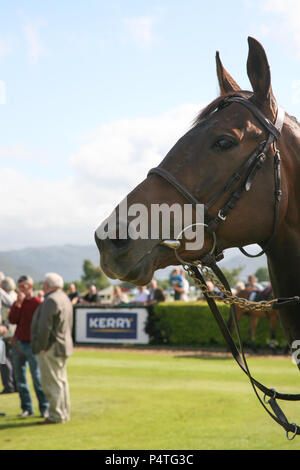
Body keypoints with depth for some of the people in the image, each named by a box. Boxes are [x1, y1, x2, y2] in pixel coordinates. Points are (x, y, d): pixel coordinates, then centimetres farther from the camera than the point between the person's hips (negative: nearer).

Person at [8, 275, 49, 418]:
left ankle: (44, 407, 6)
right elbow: (12, 320, -1)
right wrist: (18, 304, -10)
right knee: (20, 378, 6)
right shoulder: (17, 303, 12)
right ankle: (26, 407, 14)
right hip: (17, 344, 6)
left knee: (37, 377, -3)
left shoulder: (38, 303, -6)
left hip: (31, 345, -6)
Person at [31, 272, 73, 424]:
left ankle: (56, 415, -4)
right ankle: (64, 413, 21)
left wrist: (42, 346, -16)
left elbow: (45, 326, -22)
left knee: (52, 382, -6)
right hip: (63, 345, 10)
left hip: (51, 348, -10)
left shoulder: (51, 300, -18)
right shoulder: (64, 298, 15)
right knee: (61, 381, 15)